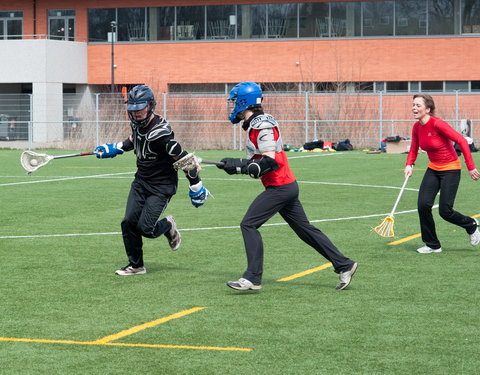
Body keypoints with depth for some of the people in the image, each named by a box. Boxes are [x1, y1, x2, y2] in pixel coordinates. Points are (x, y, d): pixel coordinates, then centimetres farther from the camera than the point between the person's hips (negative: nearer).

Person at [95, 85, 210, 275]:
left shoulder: (160, 132, -28)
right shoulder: (137, 123, -2)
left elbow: (183, 158, -24)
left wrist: (196, 187, -19)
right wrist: (115, 148, 25)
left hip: (161, 186, -7)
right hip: (141, 181, 7)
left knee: (145, 228, -12)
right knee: (129, 223, 0)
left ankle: (168, 226, 22)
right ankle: (136, 265, 16)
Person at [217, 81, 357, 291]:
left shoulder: (262, 125, -16)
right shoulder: (255, 124, 15)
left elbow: (268, 161, -22)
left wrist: (238, 167, -18)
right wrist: (236, 164, 8)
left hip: (279, 186, -10)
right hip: (287, 186, 10)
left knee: (248, 225, -9)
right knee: (304, 229, 13)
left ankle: (253, 279, -10)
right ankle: (343, 265, 16)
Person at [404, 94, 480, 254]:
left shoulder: (437, 124, -24)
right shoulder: (417, 127, -2)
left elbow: (462, 141, -22)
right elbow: (414, 149, 11)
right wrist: (409, 164, -10)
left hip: (450, 169, -6)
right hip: (433, 169, 6)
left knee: (445, 211, -8)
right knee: (423, 205, -8)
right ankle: (432, 245, 7)